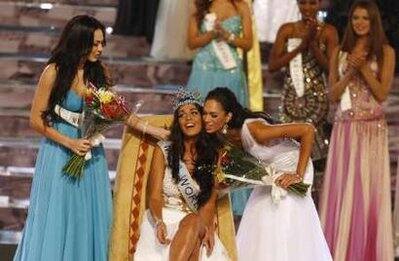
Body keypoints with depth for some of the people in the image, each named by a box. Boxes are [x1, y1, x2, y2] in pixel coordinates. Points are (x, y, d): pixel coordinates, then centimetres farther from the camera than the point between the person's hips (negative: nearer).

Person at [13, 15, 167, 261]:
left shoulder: (99, 73, 2)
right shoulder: (54, 72, -11)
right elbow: (36, 120, -8)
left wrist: (154, 130, 3)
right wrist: (70, 142, -14)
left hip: (91, 152, 4)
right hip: (59, 154, -4)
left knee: (88, 219, 6)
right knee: (56, 220, 1)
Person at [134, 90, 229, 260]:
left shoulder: (212, 155, 9)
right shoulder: (163, 150, 5)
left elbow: (210, 201, 4)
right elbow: (155, 197, -2)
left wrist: (207, 228, -19)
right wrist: (159, 222, -25)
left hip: (197, 223, 2)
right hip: (164, 221, -2)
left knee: (193, 222, -36)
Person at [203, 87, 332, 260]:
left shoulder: (254, 129, -36)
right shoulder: (225, 134, -14)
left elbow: (308, 130, -35)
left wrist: (299, 176, -32)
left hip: (293, 169, -7)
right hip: (270, 173, 7)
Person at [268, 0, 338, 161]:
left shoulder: (328, 32, 1)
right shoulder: (287, 30, 7)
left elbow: (331, 69, -6)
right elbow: (272, 65, -2)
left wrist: (313, 43, -14)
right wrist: (301, 46, -9)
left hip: (316, 97, -2)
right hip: (291, 97, 2)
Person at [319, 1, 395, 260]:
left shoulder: (385, 52, 2)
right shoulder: (340, 52, 10)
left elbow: (382, 94, -4)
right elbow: (333, 95, 6)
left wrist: (364, 67, -13)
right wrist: (350, 71, -8)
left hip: (372, 129, -3)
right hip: (345, 128, 3)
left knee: (369, 190, -2)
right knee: (342, 190, 1)